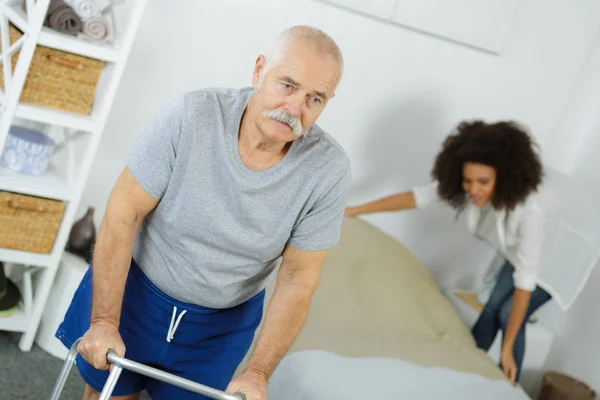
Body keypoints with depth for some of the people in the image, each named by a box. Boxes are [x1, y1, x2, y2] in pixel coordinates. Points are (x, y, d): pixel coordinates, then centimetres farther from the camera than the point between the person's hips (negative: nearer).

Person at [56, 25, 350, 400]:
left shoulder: (329, 170, -23)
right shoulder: (191, 117, -27)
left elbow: (299, 278, -14)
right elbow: (123, 213, -20)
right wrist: (104, 322, -19)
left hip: (224, 322, 1)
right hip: (136, 288, -1)